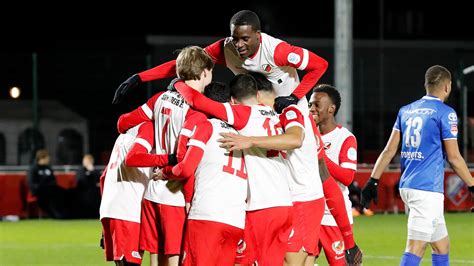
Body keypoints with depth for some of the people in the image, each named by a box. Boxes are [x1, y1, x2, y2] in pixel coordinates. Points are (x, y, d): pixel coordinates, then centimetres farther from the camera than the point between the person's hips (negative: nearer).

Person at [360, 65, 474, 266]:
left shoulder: (406, 111, 13)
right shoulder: (445, 113, -6)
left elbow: (389, 150, 11)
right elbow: (453, 157, -6)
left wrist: (373, 181, 12)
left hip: (406, 186, 8)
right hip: (427, 189, -8)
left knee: (441, 245, 17)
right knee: (415, 249, -12)